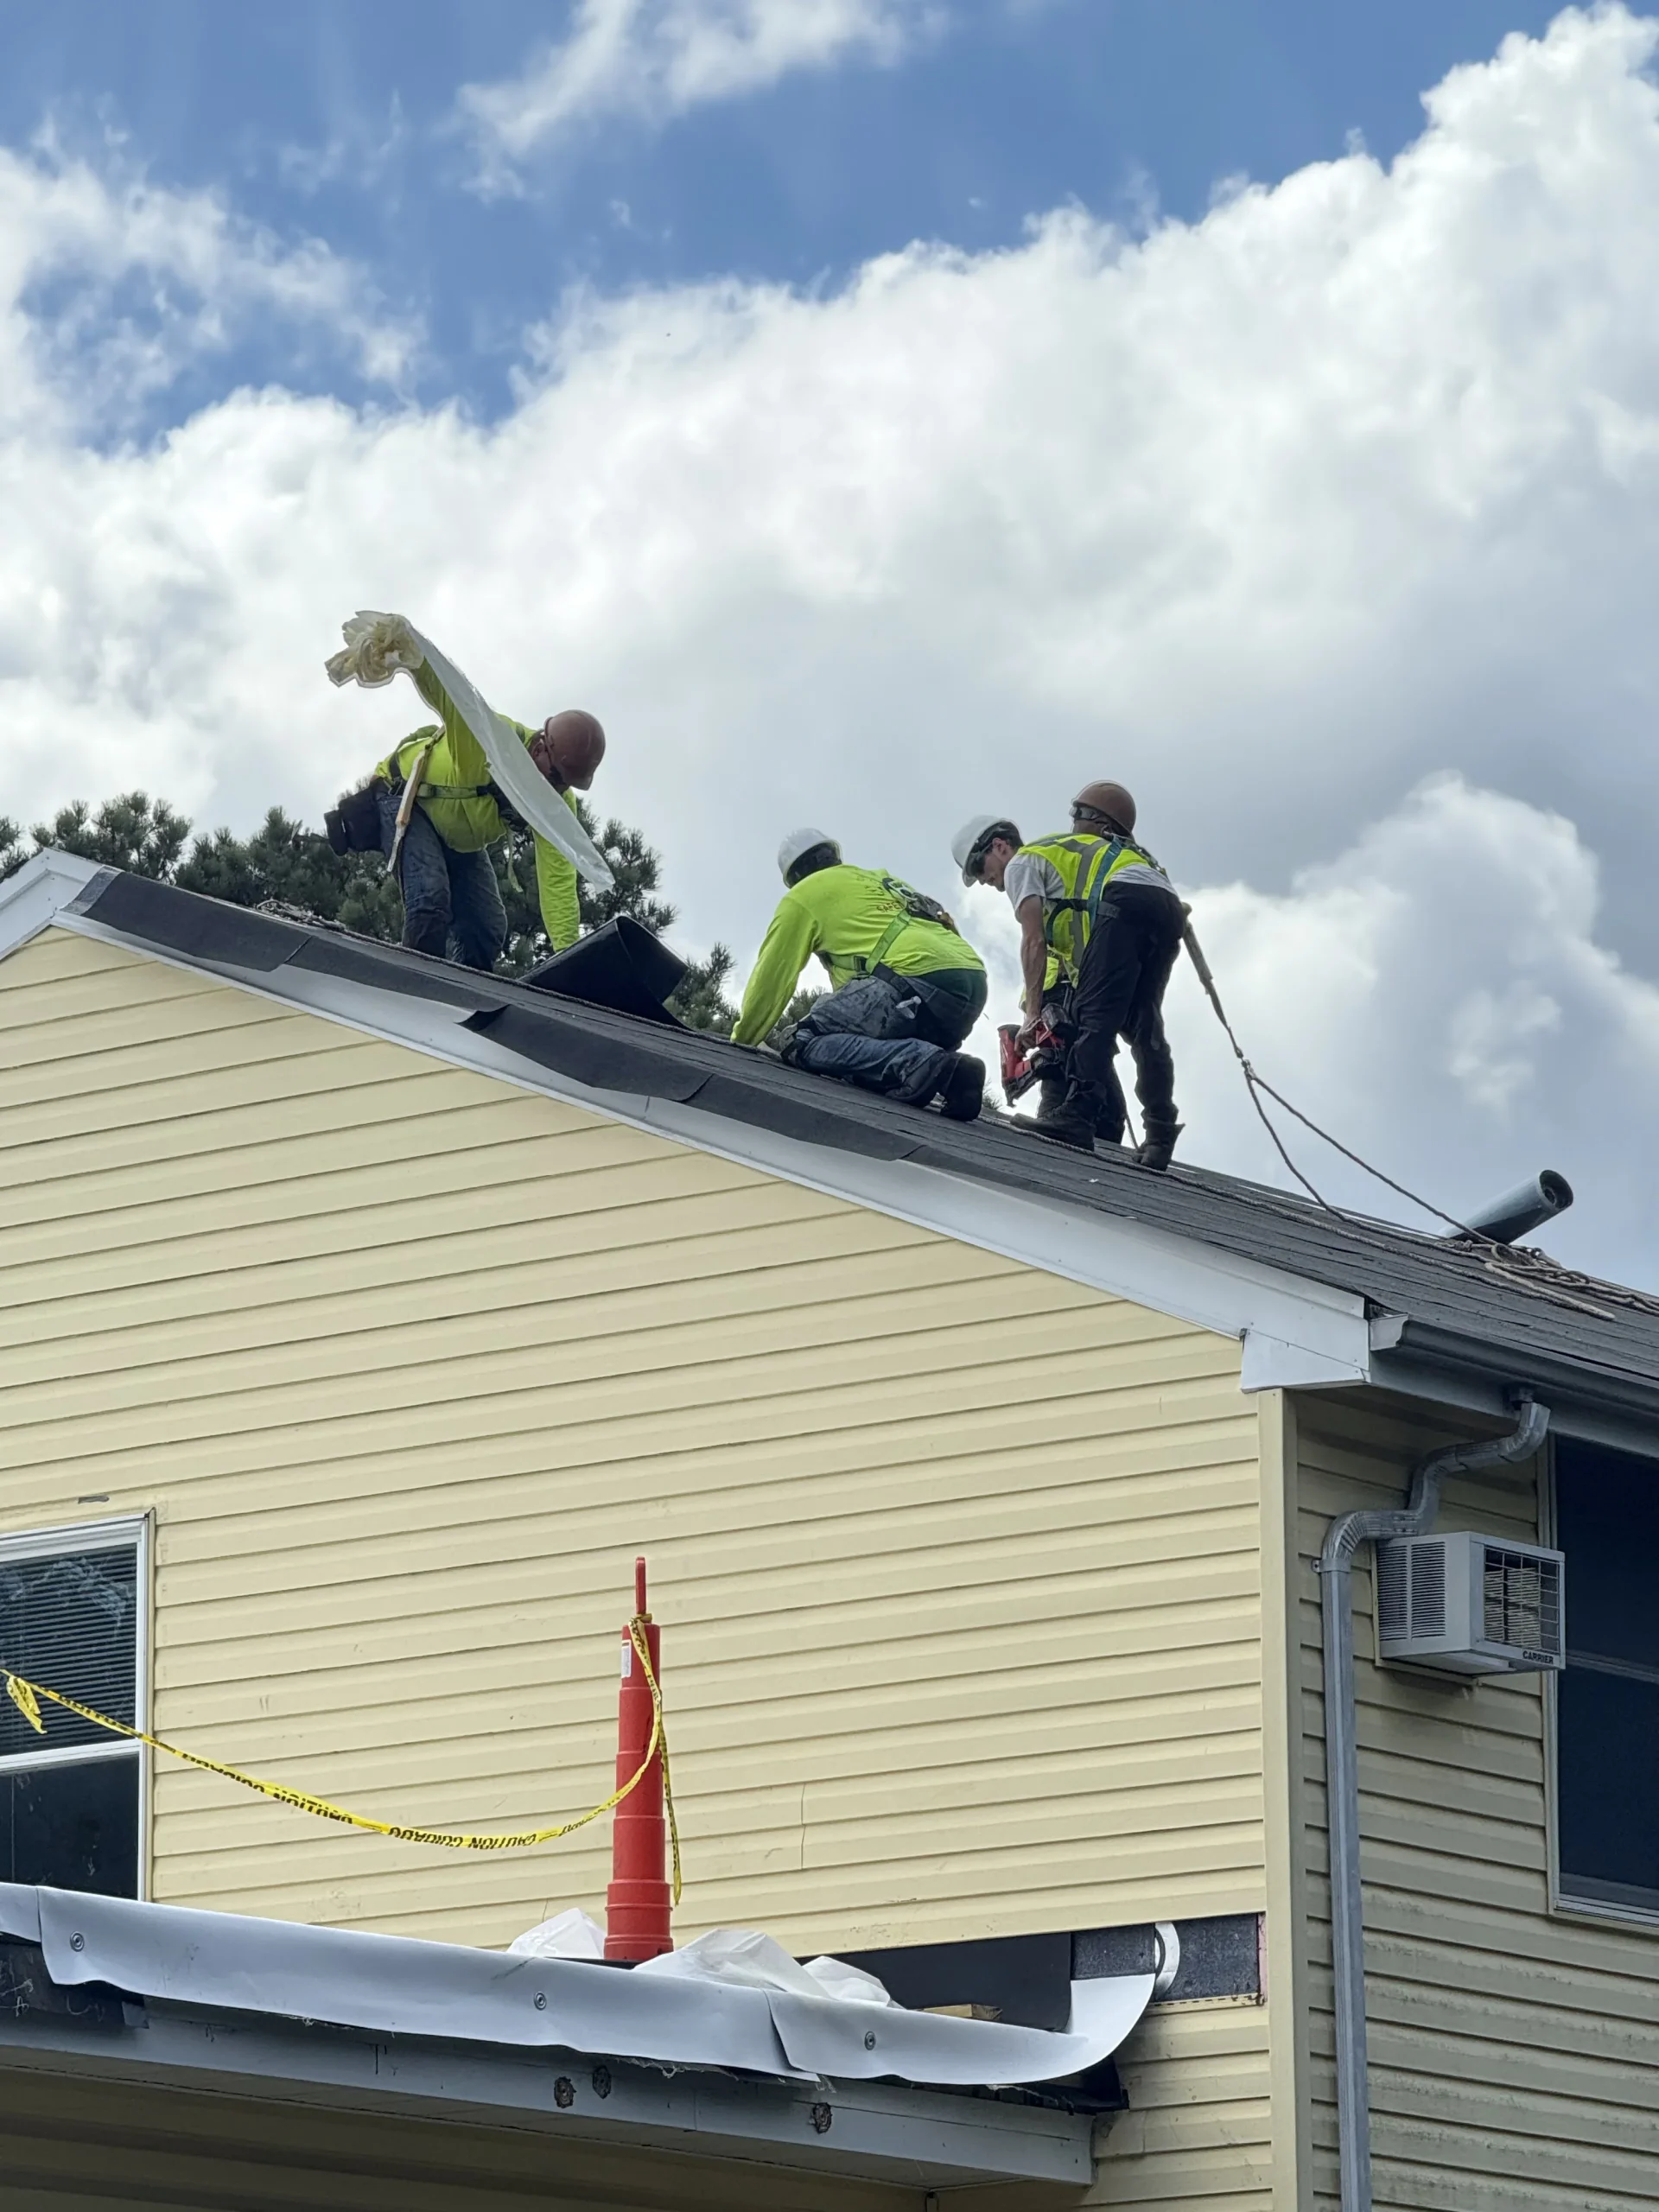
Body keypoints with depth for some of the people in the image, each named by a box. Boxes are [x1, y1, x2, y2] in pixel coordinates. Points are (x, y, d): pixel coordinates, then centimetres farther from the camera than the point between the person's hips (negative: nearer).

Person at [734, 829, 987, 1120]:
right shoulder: (885, 882, 36)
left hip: (919, 978, -8)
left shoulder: (804, 895, 14)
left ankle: (934, 1068, -25)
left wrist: (741, 1041, 29)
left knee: (809, 1042, -7)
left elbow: (772, 977, 15)